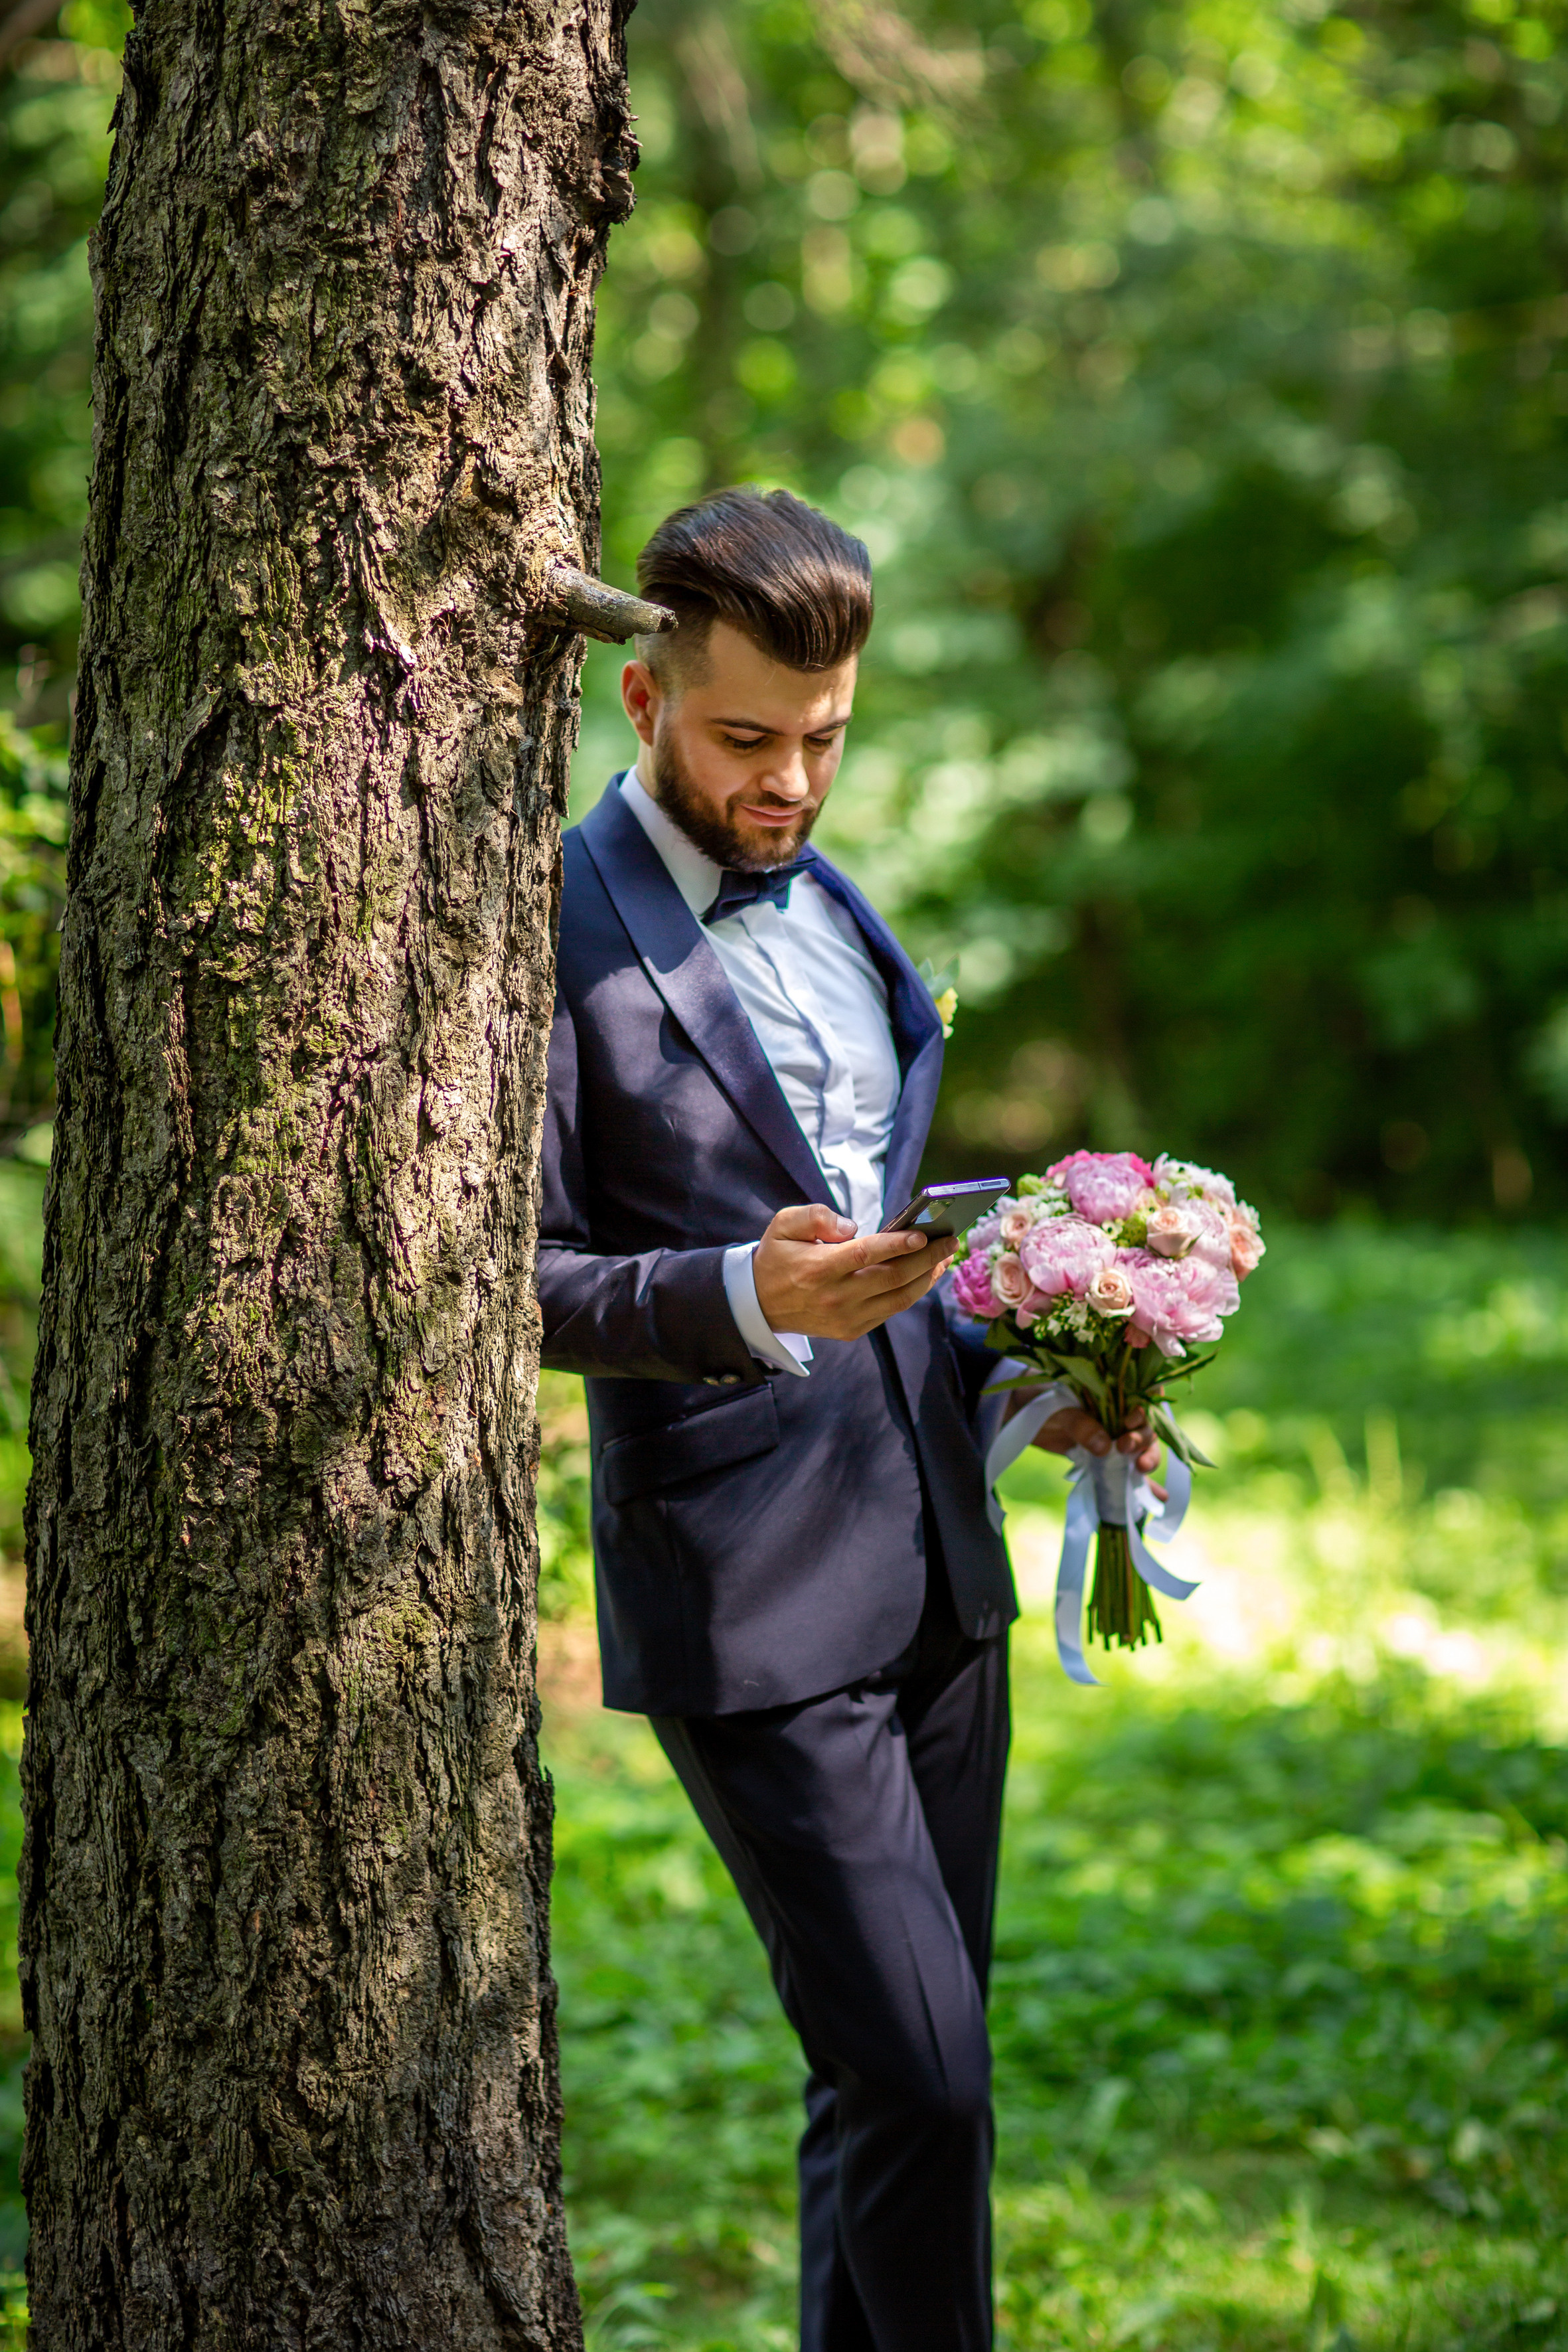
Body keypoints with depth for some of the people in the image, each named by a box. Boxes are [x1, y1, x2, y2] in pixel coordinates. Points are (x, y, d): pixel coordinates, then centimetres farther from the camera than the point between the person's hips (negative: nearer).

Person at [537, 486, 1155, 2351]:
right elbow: (518, 1280, -10)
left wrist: (1008, 1375, 8)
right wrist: (741, 1299, -25)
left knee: (912, 2073, 12)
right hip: (747, 1598, -8)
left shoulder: (832, 908, 16)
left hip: (935, 1562, 8)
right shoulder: (559, 932, -9)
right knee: (911, 2078, -11)